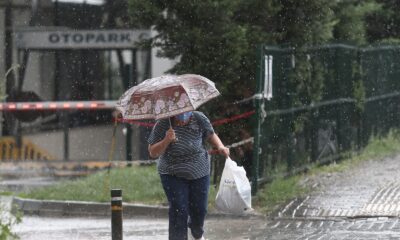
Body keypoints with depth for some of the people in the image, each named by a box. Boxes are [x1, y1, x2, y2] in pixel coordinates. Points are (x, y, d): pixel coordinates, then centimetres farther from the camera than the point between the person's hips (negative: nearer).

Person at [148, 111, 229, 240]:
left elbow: (211, 135, 7)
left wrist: (220, 147, -13)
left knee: (199, 209, 10)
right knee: (179, 211, -12)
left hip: (199, 173, 2)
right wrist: (166, 141, -29)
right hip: (173, 175, -2)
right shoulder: (162, 124, -16)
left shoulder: (199, 119, -12)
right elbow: (153, 153, -12)